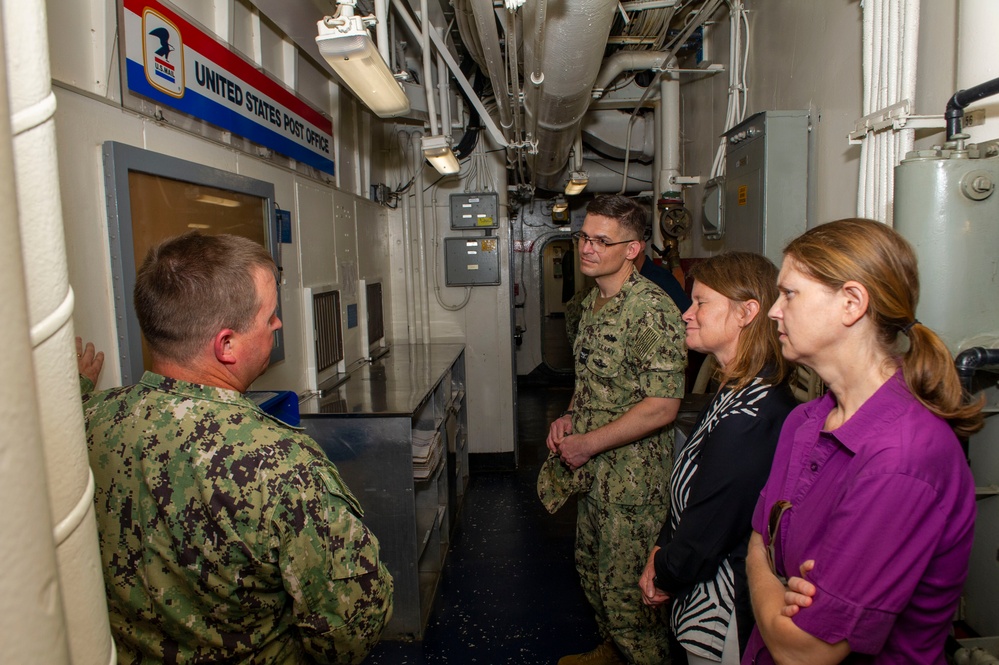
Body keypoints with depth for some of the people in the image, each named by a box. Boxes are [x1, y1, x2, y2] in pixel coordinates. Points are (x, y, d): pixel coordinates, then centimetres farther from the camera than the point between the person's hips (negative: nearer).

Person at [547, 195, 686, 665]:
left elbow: (662, 406, -25)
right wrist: (568, 419, 2)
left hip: (632, 476, -9)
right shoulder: (593, 301, 7)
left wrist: (586, 444, -19)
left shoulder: (650, 308, -22)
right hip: (592, 468, 9)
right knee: (591, 568, 25)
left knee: (625, 589, 6)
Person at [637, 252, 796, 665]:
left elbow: (704, 539, -24)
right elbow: (690, 494, 7)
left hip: (724, 615, -8)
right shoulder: (735, 391, 1)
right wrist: (661, 549, -2)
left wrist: (663, 575, -7)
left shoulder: (748, 419, -31)